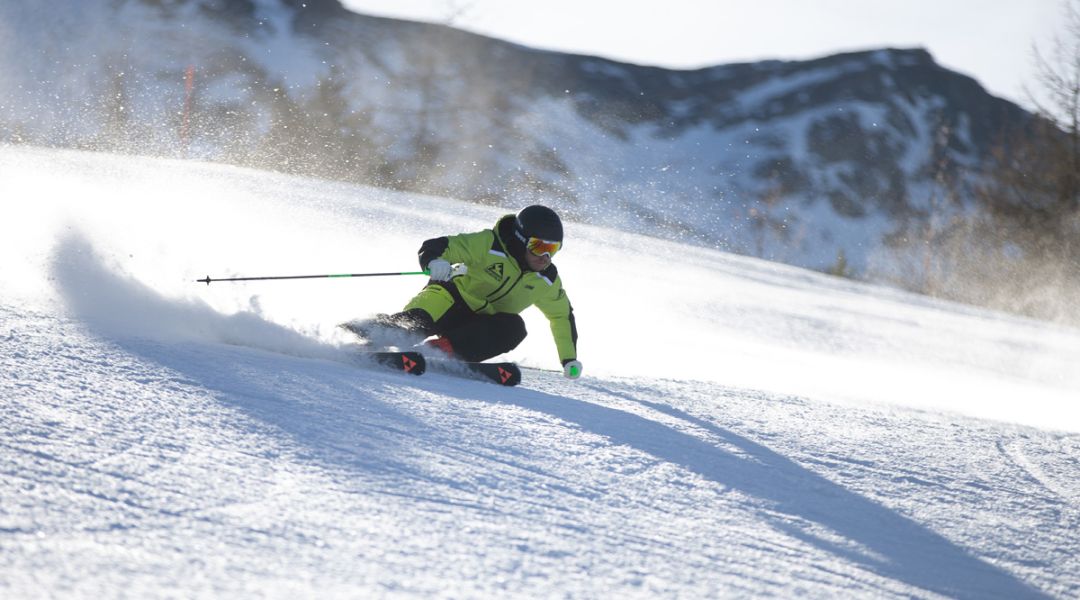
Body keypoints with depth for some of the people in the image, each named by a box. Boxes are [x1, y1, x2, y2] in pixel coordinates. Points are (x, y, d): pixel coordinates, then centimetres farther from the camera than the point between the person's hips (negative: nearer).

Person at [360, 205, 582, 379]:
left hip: (483, 323, 4)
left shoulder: (546, 282, 2)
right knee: (415, 324, -36)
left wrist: (570, 359, 14)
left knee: (513, 327, -30)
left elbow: (563, 316, 18)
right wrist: (435, 261, -44)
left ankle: (443, 348, -38)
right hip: (454, 297, -4)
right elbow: (436, 247, -19)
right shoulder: (488, 244, -14)